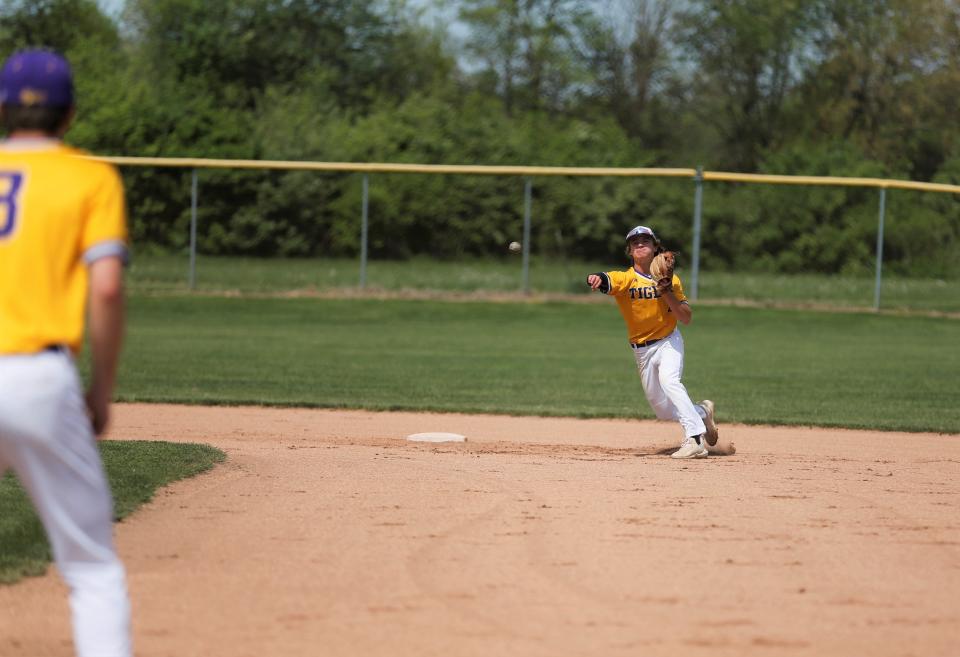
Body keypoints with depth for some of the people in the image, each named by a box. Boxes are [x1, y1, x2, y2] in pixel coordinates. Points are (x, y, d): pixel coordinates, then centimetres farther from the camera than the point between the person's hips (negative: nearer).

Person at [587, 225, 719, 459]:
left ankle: (695, 440, -36)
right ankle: (702, 412, 38)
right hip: (641, 350, 2)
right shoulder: (625, 278, -9)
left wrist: (667, 293, -21)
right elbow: (608, 280, -33)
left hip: (668, 342, -2)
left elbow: (687, 318, -7)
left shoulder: (671, 280, -4)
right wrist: (596, 279, -58)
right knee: (664, 411, 9)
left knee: (668, 380, -32)